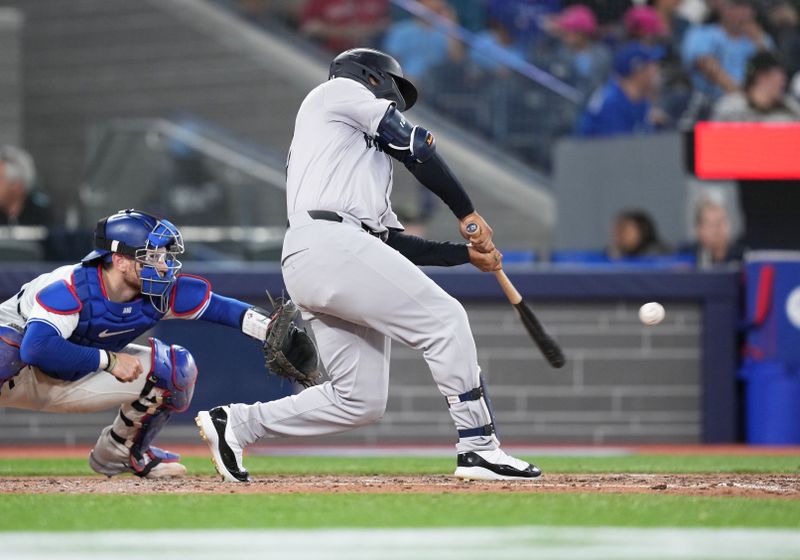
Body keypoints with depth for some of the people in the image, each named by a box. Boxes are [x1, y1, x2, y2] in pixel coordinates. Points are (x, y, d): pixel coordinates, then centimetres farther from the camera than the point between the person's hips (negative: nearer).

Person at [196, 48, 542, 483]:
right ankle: (478, 449, -12)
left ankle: (236, 423, 9)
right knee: (445, 320, -10)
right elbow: (415, 147, 4)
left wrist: (468, 253, 23)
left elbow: (395, 242, 29)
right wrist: (468, 215, 7)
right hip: (331, 241, -9)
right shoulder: (340, 91, 14)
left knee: (360, 401, 5)